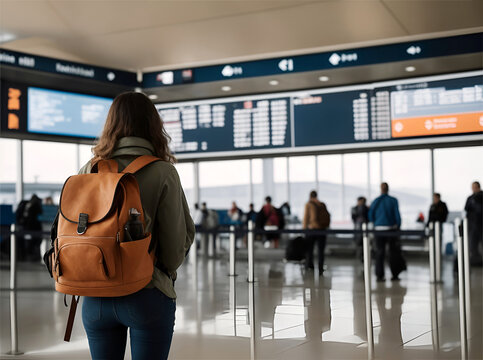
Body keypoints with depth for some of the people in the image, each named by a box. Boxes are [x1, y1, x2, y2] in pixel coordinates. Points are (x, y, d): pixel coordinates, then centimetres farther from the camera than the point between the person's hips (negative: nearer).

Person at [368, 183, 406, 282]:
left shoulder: (375, 201, 1)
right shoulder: (393, 200, -4)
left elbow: (370, 216, 2)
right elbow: (397, 214, -6)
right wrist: (398, 226, 5)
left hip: (379, 229, 1)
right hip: (391, 228, -1)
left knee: (379, 252, 6)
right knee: (394, 252, 8)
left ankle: (379, 275, 3)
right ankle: (395, 275, 10)